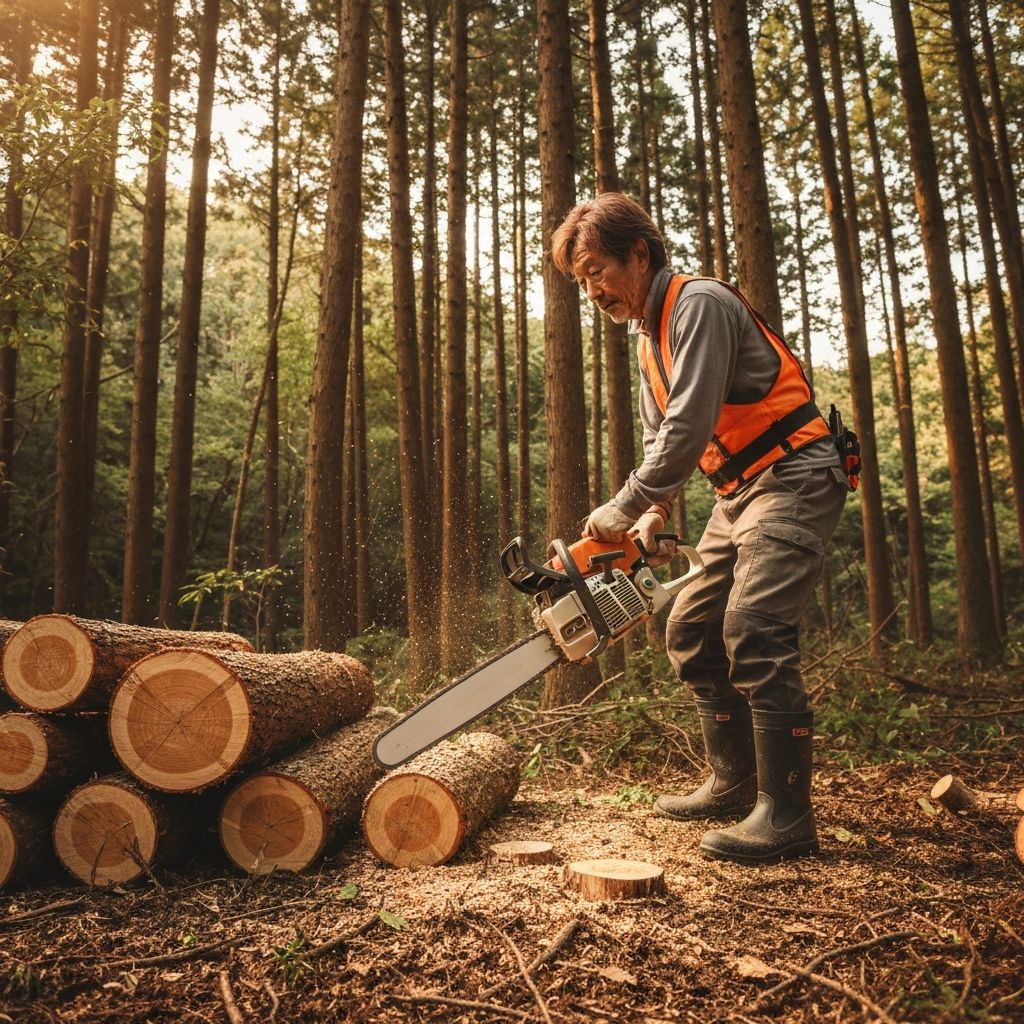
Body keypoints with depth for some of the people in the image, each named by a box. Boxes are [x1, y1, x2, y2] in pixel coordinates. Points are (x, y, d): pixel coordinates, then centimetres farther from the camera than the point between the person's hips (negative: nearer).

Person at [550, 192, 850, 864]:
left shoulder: (700, 305, -17)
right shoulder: (648, 335, 13)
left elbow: (689, 430, -25)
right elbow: (660, 439, 13)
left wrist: (622, 511, -19)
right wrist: (654, 516, -3)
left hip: (794, 479, -9)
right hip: (738, 492, 10)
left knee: (754, 632, -20)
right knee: (692, 631, 8)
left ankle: (786, 815, -10)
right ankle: (734, 786, 18)